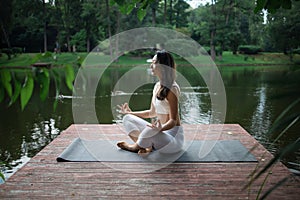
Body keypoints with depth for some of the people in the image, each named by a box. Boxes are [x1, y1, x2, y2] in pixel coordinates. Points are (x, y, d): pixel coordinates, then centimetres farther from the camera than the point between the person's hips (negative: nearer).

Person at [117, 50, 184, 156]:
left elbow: (173, 121, -20)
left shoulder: (172, 89, -18)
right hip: (161, 132, 8)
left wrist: (160, 128, -39)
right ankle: (147, 146, -12)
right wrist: (131, 113, 17)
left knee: (151, 131, -39)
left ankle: (136, 146, -4)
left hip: (173, 137, -8)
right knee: (127, 118, 5)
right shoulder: (157, 86, 7)